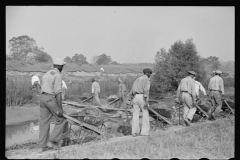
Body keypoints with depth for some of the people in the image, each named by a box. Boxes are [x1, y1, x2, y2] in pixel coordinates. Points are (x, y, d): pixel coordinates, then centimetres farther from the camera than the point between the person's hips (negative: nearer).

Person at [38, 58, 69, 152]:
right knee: (62, 120, 5)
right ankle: (52, 141, 0)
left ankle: (42, 146, 11)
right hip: (52, 99, -8)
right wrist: (60, 108, -17)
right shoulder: (58, 75, -10)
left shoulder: (46, 74, 17)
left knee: (44, 122, 9)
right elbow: (58, 92, -17)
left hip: (43, 98, 8)